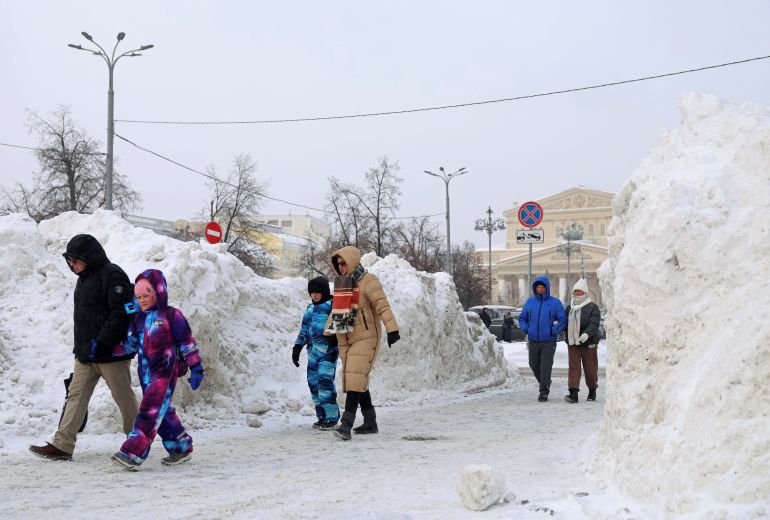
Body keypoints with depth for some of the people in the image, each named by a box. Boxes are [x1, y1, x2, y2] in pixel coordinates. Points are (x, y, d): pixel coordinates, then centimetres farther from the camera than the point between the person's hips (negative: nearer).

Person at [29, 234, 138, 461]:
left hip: (111, 351, -9)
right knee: (76, 395, 4)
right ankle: (62, 445, 4)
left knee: (123, 396, 3)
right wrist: (80, 346, 19)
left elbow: (121, 314, -21)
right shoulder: (84, 278, 16)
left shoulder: (112, 275, -14)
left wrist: (101, 342, -24)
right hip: (86, 353, 9)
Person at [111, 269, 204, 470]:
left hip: (165, 372, -7)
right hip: (145, 372, 7)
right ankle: (181, 447, 26)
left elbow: (187, 342, -4)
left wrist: (196, 367, -6)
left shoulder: (171, 315, -5)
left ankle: (132, 454, -19)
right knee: (163, 412, 13)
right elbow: (130, 343, 19)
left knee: (150, 412, -13)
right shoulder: (139, 319, 14)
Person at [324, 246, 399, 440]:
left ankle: (346, 424, -23)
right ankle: (370, 422, 20)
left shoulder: (367, 281, -10)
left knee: (355, 378, -16)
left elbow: (383, 306, -19)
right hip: (346, 340, 8)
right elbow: (336, 310, 24)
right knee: (356, 380, 11)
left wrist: (392, 329, -29)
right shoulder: (341, 283, 14)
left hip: (365, 338, -8)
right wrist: (327, 334, 26)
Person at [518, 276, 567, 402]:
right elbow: (522, 318, 17)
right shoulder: (530, 302, 10)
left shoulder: (555, 303, 0)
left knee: (545, 367, -9)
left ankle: (544, 392, -5)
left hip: (548, 341, -4)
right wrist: (525, 329, -1)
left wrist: (555, 331, -16)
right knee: (534, 365, 11)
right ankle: (545, 384, 35)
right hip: (533, 341, 4)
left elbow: (563, 320, -2)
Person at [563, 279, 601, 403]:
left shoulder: (592, 307, -4)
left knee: (590, 368, 5)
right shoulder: (569, 307, 15)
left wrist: (587, 334, -34)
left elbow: (594, 324, -17)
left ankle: (592, 391, 25)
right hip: (572, 342, 4)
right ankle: (573, 393, -13)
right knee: (573, 367, -7)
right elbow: (566, 323, 24)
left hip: (588, 343, -4)